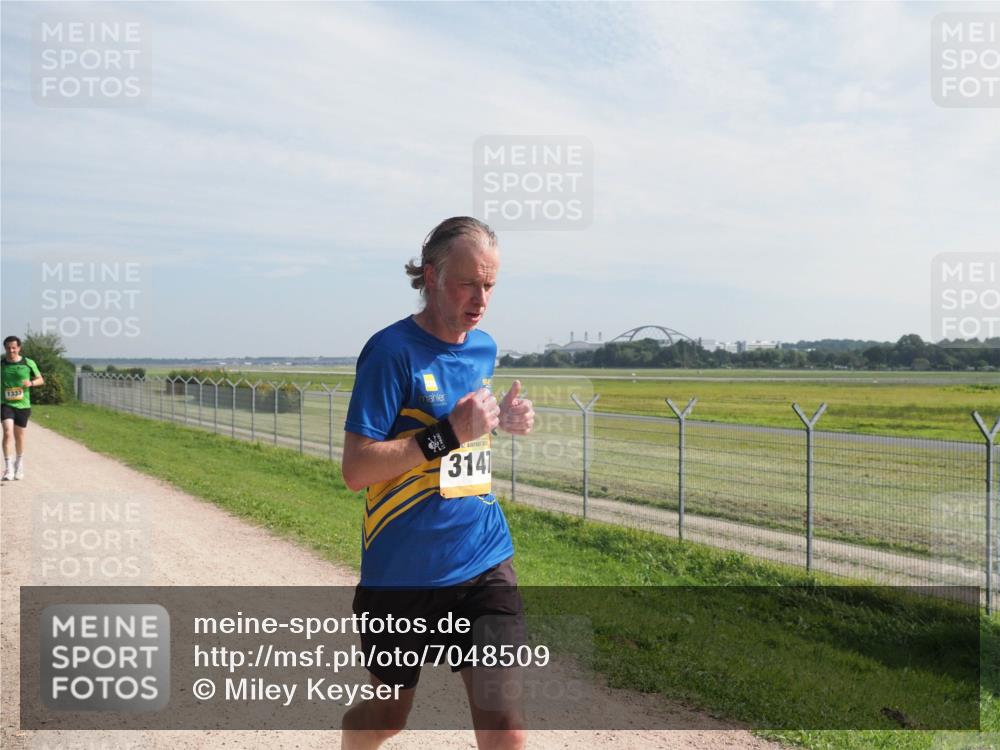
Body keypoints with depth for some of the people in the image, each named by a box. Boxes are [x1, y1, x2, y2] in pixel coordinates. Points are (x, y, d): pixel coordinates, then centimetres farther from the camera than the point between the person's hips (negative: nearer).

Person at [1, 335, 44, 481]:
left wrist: (31, 383, -13)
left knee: (19, 435, 12)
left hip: (23, 404, 1)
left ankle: (19, 464, 32)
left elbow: (41, 380, 7)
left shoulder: (28, 363, -1)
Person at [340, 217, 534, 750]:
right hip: (402, 571, -4)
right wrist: (447, 435, -25)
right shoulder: (392, 351, -14)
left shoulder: (484, 348, 7)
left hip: (484, 561, 5)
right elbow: (355, 470, -18)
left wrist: (501, 420, 3)